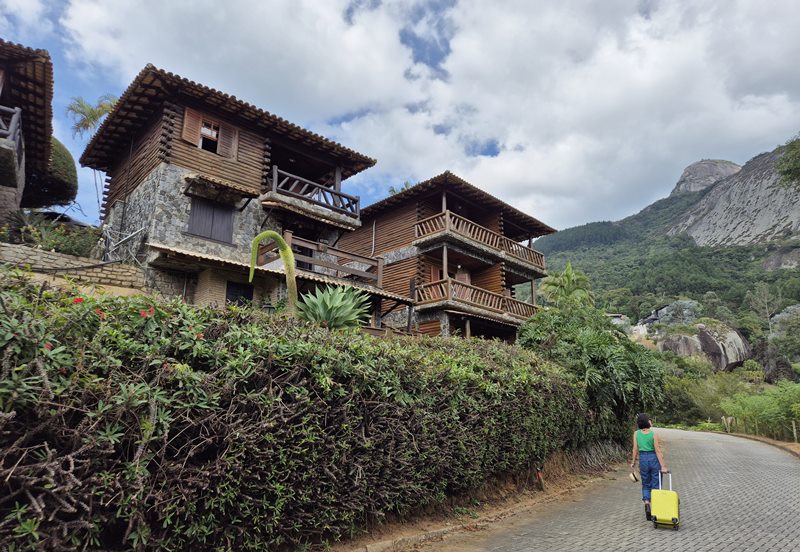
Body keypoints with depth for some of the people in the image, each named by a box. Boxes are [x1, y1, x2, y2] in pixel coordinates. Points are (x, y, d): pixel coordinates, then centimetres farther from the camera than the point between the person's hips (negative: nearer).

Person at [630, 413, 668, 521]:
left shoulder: (636, 433, -4)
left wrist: (633, 462, 9)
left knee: (646, 484, 16)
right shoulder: (654, 434, -13)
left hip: (643, 459, 2)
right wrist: (663, 466, -13)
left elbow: (635, 449, -2)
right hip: (654, 459, -2)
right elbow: (658, 451, -15)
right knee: (656, 485, 10)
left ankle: (646, 503, -7)